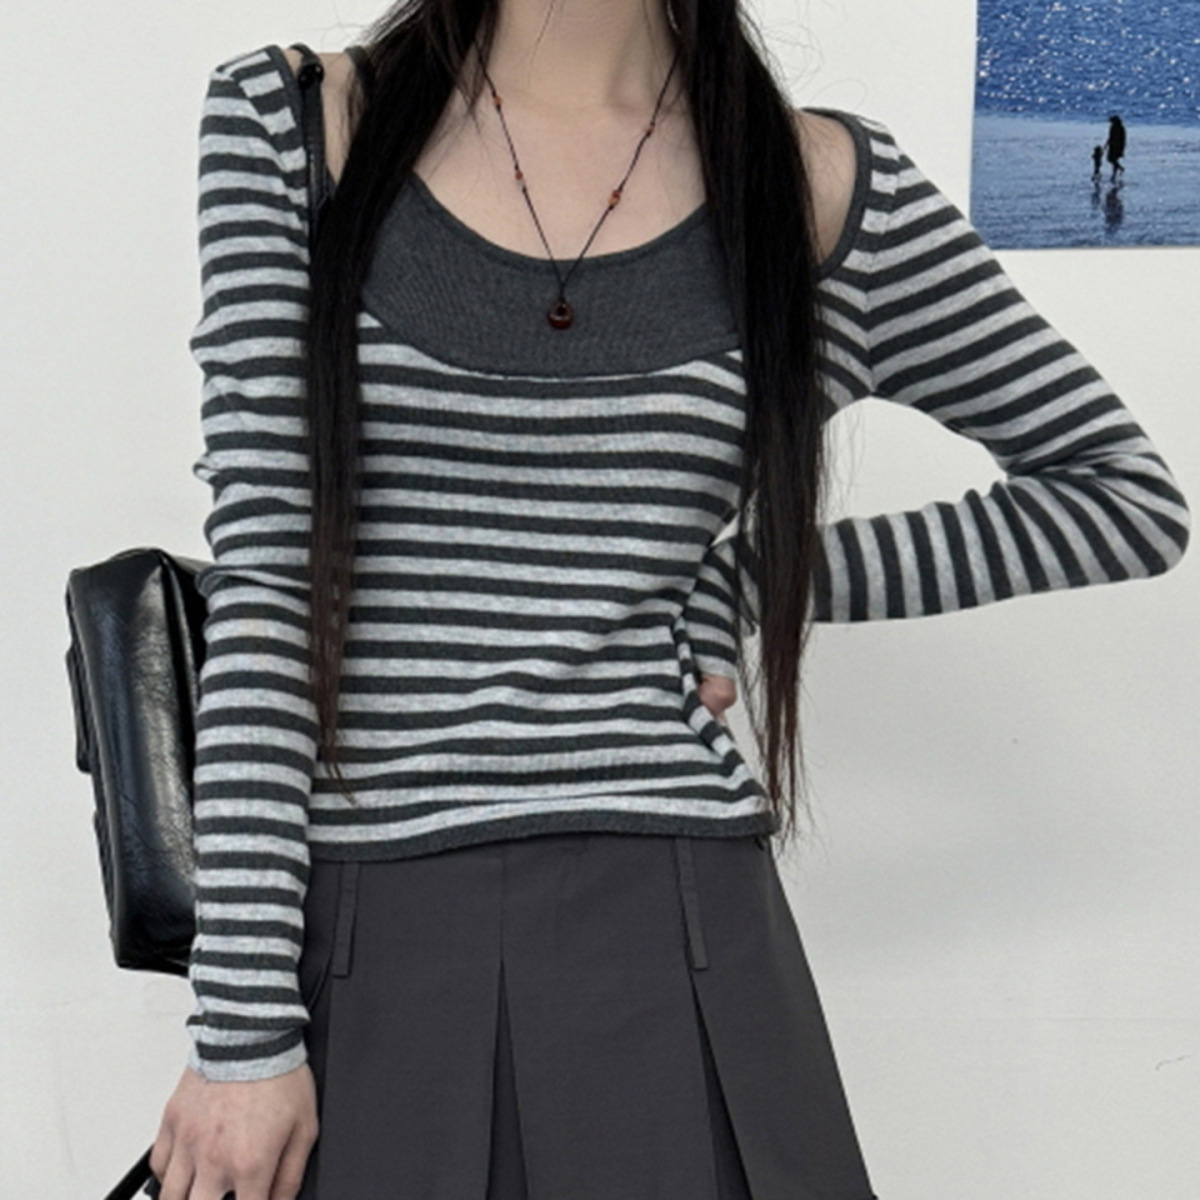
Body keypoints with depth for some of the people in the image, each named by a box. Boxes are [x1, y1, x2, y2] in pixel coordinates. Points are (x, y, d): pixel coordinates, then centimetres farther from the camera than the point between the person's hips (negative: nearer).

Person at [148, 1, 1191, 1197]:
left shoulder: (826, 187, 2)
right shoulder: (289, 119, 1)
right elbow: (258, 570, -5)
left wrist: (750, 588, -1)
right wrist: (242, 1022, -8)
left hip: (675, 956, 0)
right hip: (352, 950, 0)